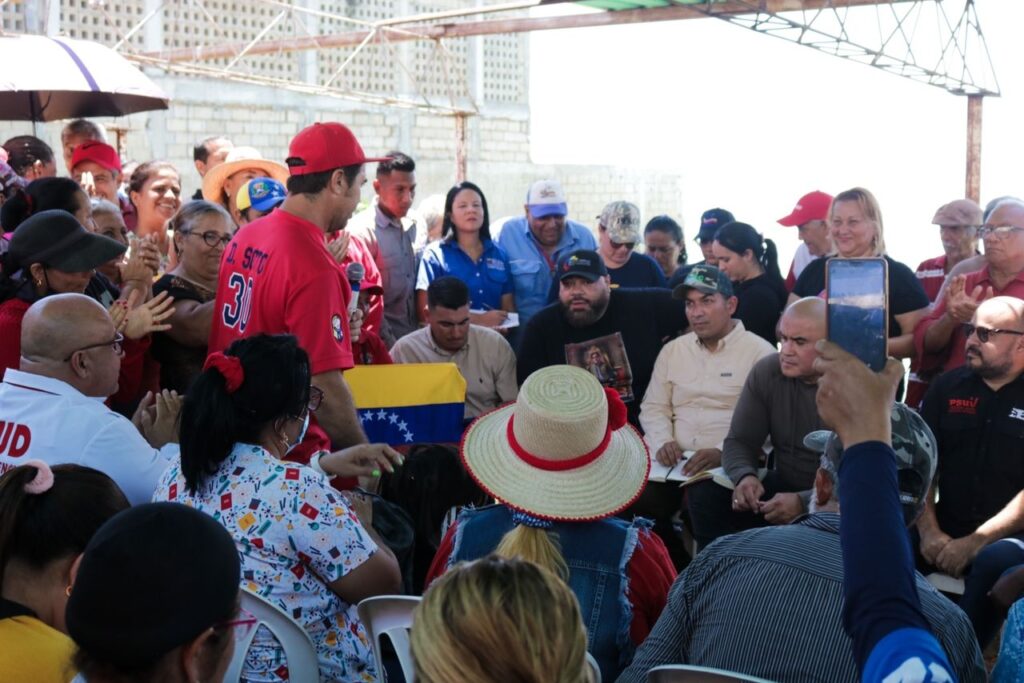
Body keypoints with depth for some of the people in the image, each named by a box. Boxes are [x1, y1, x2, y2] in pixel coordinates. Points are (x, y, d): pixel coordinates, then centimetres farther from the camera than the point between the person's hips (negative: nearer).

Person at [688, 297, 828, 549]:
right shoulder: (766, 372, -2)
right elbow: (740, 441, 2)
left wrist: (805, 503, -35)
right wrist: (745, 476, -22)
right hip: (783, 487, 5)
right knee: (705, 493, -16)